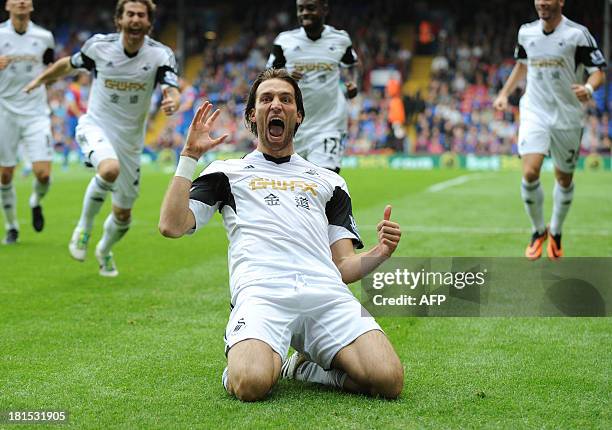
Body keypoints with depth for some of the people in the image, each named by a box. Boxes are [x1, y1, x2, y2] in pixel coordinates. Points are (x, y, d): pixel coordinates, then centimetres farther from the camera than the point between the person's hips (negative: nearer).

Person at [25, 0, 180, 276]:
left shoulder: (160, 55, -11)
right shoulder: (99, 46, -10)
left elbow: (173, 92, -24)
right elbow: (68, 64, 10)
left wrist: (172, 102, -47)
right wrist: (41, 79, 24)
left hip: (130, 139, 2)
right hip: (96, 126, -2)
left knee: (123, 214, 11)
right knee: (110, 169, -37)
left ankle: (104, 251, 46)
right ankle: (84, 227, -12)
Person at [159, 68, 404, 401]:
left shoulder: (329, 181, 32)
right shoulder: (228, 172, 26)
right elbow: (172, 226, 10)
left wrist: (380, 253, 3)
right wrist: (190, 155, 11)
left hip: (327, 293, 3)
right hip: (261, 291, -3)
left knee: (389, 381, -25)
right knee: (251, 384, -35)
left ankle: (305, 368, 4)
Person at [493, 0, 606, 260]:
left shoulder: (577, 33, -10)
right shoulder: (526, 32, 3)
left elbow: (598, 71, -9)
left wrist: (588, 88, -30)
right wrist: (505, 94, 15)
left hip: (568, 117, -1)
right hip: (534, 112, 2)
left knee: (564, 179, 11)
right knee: (530, 172, -17)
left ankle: (556, 233, 35)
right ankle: (538, 231, 5)